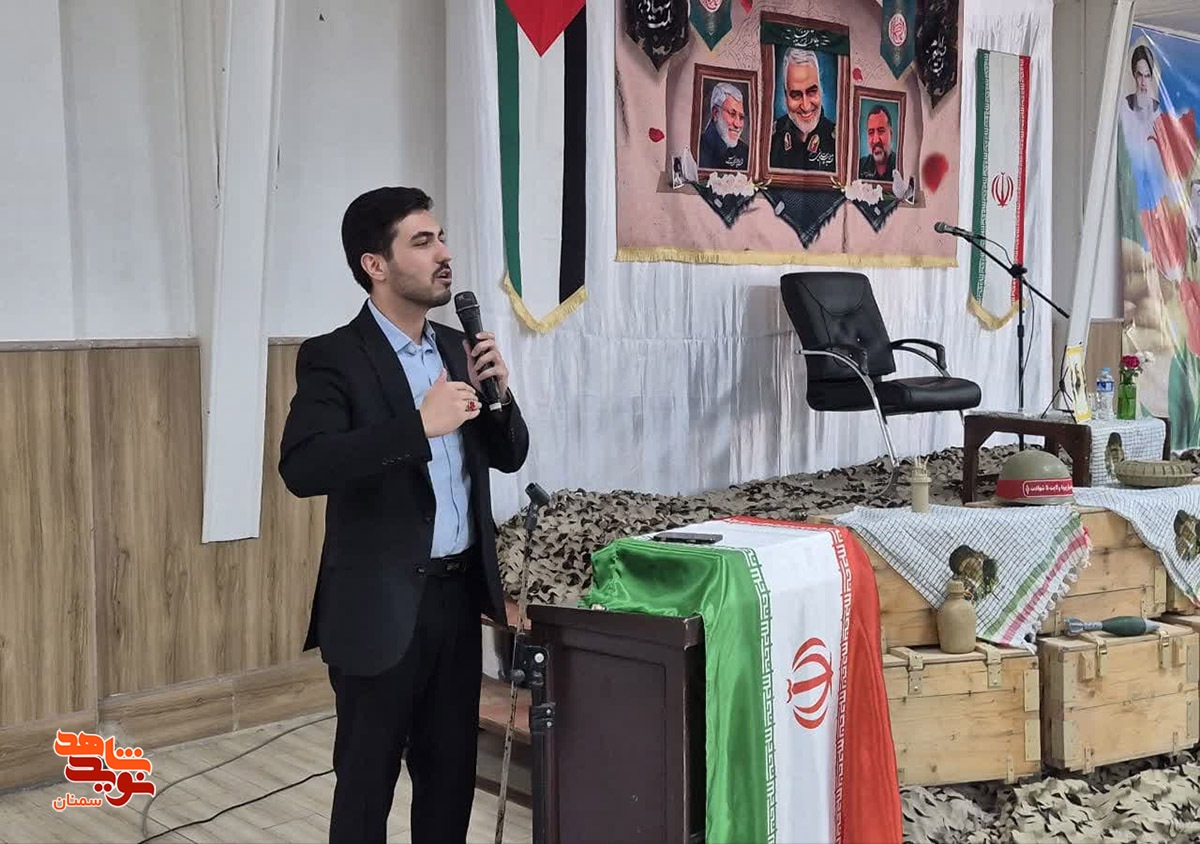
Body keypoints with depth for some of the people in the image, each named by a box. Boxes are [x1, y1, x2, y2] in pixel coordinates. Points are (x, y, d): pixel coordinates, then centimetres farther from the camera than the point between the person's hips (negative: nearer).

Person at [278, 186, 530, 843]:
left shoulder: (456, 349, 9)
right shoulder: (333, 358, -11)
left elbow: (509, 456, 13)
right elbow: (302, 468, -26)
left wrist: (499, 394, -7)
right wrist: (419, 425, -31)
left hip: (460, 593, 6)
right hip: (383, 604, -6)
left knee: (451, 773, 16)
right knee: (367, 781, 7)